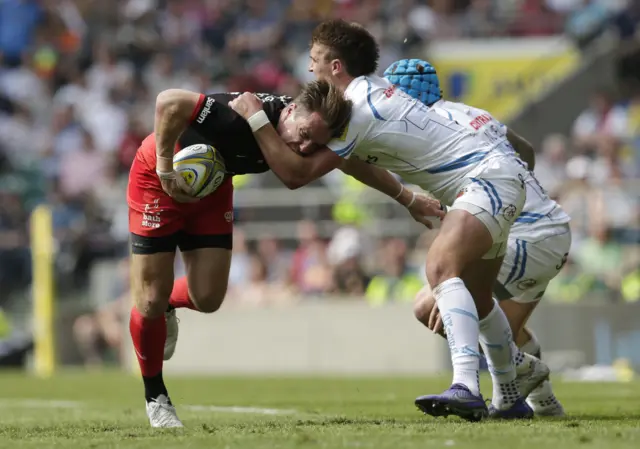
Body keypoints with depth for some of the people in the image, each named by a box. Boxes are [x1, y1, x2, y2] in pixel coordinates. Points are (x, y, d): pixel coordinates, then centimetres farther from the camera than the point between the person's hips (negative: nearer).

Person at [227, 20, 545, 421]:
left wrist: (255, 116, -12)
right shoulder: (373, 89, 11)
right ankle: (510, 398, 33)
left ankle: (467, 389, -41)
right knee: (475, 297, 21)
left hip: (490, 175, -11)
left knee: (442, 266, -29)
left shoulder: (358, 108, -18)